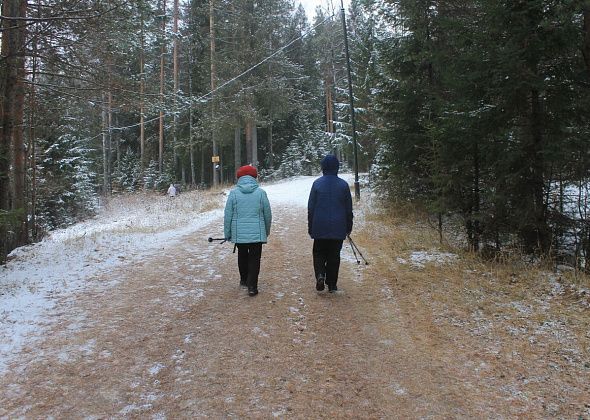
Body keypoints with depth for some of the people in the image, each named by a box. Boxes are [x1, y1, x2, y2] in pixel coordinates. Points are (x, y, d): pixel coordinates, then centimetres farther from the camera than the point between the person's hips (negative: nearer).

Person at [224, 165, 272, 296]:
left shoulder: (233, 193, -5)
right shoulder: (261, 192, -4)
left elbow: (227, 215, -3)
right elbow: (268, 215, 2)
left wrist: (227, 233, 8)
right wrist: (267, 231, 18)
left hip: (239, 233, 1)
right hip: (257, 233, -1)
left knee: (242, 256, 20)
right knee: (254, 259, 5)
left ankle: (244, 280, 34)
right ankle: (252, 286, 0)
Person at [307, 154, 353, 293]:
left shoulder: (317, 183, -4)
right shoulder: (343, 184, -2)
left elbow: (310, 207, -1)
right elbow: (349, 209, 5)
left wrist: (310, 227, 8)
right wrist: (349, 226, 15)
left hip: (320, 228, -1)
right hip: (338, 229, 1)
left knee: (319, 253, 13)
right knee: (334, 256, 9)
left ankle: (320, 275, -11)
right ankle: (332, 284, 12)